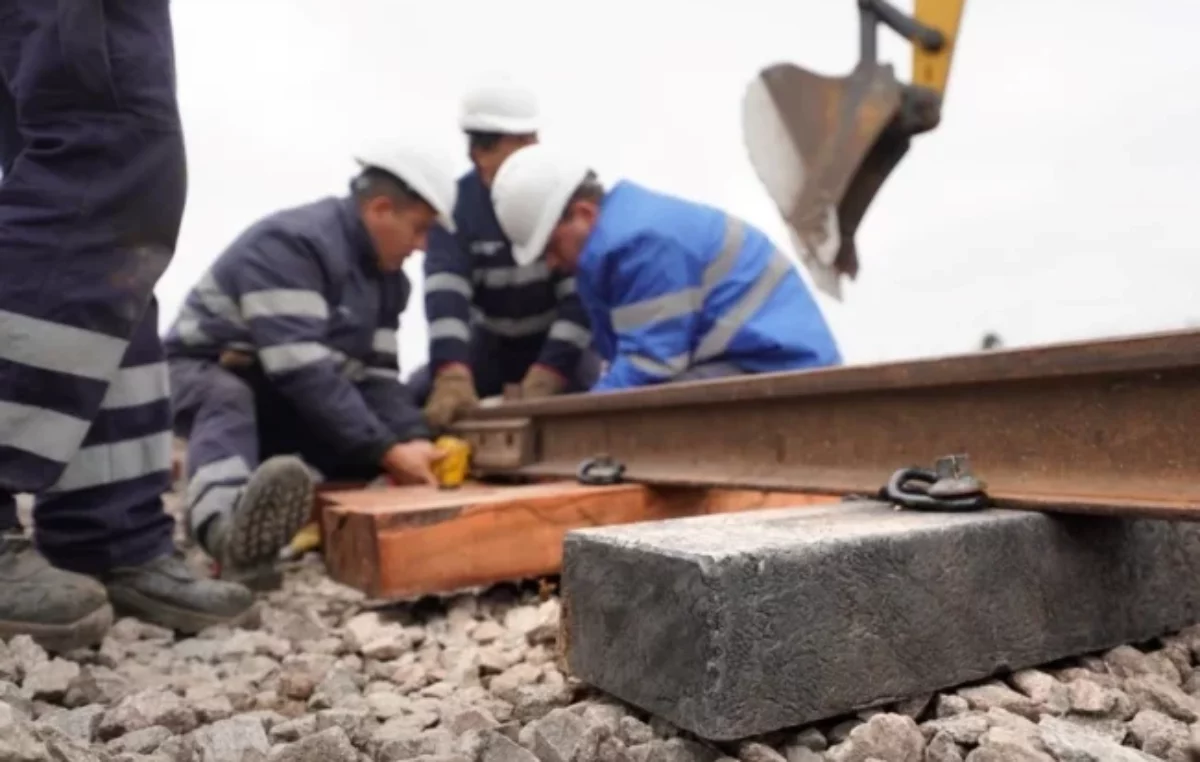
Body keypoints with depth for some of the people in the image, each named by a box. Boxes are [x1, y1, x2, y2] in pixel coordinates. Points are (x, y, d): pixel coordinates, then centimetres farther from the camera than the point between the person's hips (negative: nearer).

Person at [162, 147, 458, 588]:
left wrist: (412, 438, -22)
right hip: (206, 374, -7)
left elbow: (376, 374, -3)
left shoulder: (389, 278, 3)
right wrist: (384, 450, -36)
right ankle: (226, 525, -68)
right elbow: (300, 366, -34)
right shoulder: (292, 242, -24)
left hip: (283, 410, 8)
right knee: (228, 402, -41)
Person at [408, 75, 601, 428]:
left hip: (561, 342, -2)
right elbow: (445, 292, -29)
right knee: (416, 393, -16)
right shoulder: (456, 204, -14)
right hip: (492, 345, 3)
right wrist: (452, 375, -47)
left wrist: (548, 372, -39)